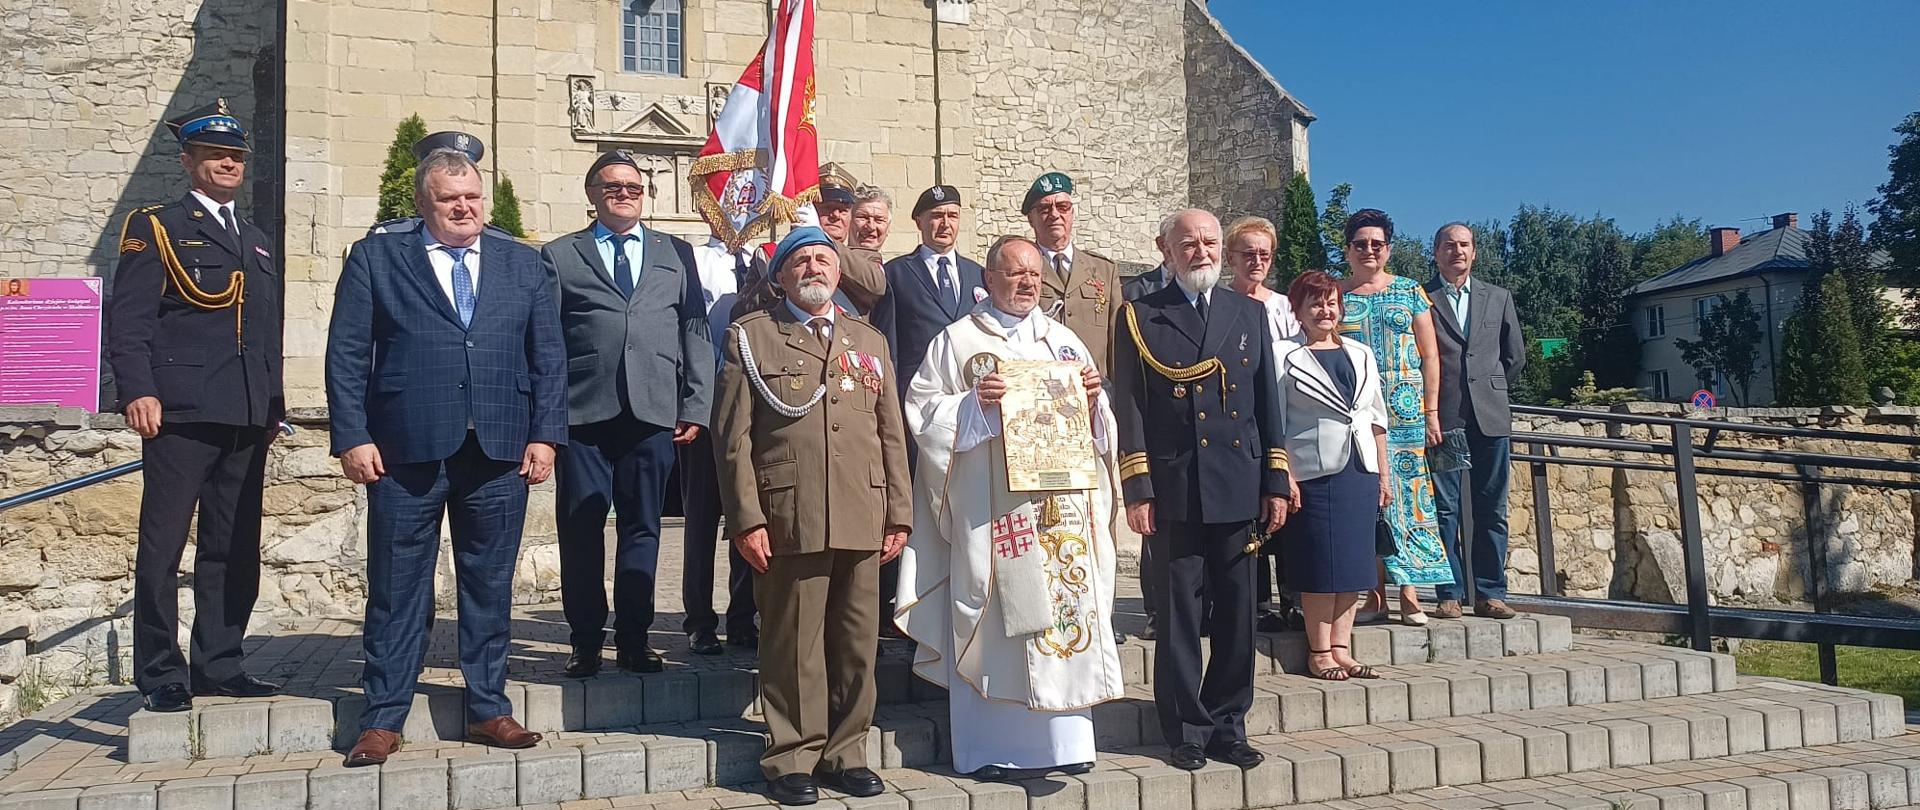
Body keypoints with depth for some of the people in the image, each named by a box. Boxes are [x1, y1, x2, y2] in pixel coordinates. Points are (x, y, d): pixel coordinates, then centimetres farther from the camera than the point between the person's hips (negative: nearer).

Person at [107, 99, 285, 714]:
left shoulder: (259, 243, 22)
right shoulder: (156, 228, 4)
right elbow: (128, 319, -5)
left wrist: (274, 404, 16)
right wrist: (139, 392, -17)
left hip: (247, 419, 6)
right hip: (181, 412, -6)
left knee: (234, 549, 9)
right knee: (162, 548, -2)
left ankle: (219, 665, 17)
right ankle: (161, 676, 6)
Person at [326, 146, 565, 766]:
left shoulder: (523, 264, 12)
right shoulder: (375, 258, 6)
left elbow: (548, 356, 10)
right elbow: (347, 354, 2)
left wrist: (545, 436, 1)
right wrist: (353, 438, -6)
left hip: (500, 452, 2)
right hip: (407, 451, -2)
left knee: (490, 587, 9)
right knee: (396, 590, 5)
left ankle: (488, 710, 21)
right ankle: (383, 720, 15)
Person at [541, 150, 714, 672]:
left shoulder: (677, 253, 16)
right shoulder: (559, 256, 12)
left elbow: (695, 332, 11)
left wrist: (696, 407, 3)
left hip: (653, 413, 1)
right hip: (581, 413, -1)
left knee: (641, 529, 5)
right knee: (580, 529, 1)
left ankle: (633, 639, 14)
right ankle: (585, 641, 13)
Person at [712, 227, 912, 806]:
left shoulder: (870, 341, 19)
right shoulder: (751, 337, 6)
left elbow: (891, 434, 16)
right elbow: (733, 436, 0)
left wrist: (899, 514, 9)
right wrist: (747, 518, -8)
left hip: (863, 521, 4)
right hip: (788, 519, -3)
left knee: (857, 645, 7)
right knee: (794, 645, 2)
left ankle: (844, 753, 21)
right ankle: (792, 759, 15)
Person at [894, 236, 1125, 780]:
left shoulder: (1063, 340, 17)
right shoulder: (957, 341, 4)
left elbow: (1095, 421, 19)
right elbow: (922, 409, -2)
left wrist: (1092, 397, -2)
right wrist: (972, 402, -17)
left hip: (1061, 498, 4)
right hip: (991, 505, -4)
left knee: (1064, 608, 3)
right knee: (996, 616, -4)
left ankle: (1062, 738, 11)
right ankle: (993, 745, 4)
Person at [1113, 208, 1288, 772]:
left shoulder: (1249, 314, 13)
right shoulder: (1141, 318, 3)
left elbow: (1267, 402, 12)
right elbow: (1129, 408, -2)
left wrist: (1276, 482, 7)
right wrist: (1137, 489, -8)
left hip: (1239, 487, 3)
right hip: (1174, 489, -3)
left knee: (1237, 610, 8)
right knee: (1180, 611, 3)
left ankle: (1227, 723, 21)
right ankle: (1186, 730, 14)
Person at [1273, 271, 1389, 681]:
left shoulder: (1361, 354, 15)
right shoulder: (1283, 356, -1)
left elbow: (1376, 419, 17)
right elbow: (1275, 424, -6)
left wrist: (1383, 473, 12)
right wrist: (1286, 477, -13)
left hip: (1359, 472, 5)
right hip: (1313, 474, -5)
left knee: (1352, 562, 5)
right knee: (1320, 565, -4)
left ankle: (1341, 650, 12)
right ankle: (1319, 652, 5)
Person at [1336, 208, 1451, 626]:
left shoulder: (1410, 292, 9)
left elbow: (1429, 356, 8)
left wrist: (1432, 412, 0)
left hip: (1407, 416, 0)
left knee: (1406, 497, -3)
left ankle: (1409, 595, 0)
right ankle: (1375, 595, 5)